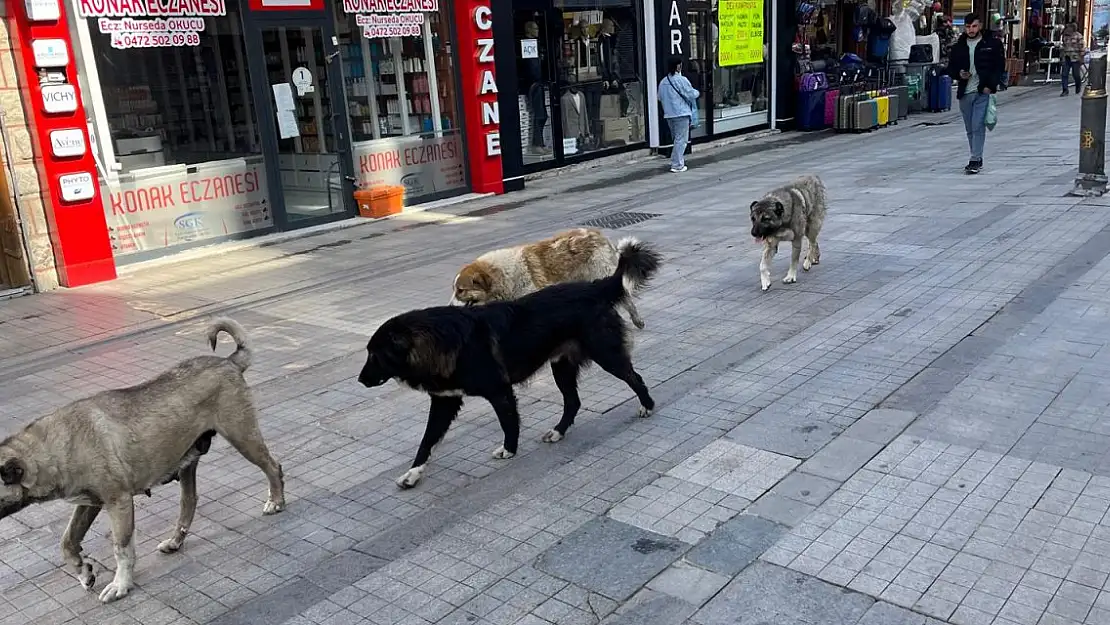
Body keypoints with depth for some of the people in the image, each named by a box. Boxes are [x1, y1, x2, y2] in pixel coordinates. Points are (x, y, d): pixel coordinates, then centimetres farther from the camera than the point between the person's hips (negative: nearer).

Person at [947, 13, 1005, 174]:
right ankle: (977, 159, 22)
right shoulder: (958, 47, 9)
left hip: (983, 92, -4)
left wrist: (990, 85, -9)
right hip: (964, 93, 4)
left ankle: (975, 160, -11)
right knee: (970, 129, 11)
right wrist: (959, 74, -6)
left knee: (978, 127, -12)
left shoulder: (992, 44, 0)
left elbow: (1000, 66, 1)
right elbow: (951, 68, 16)